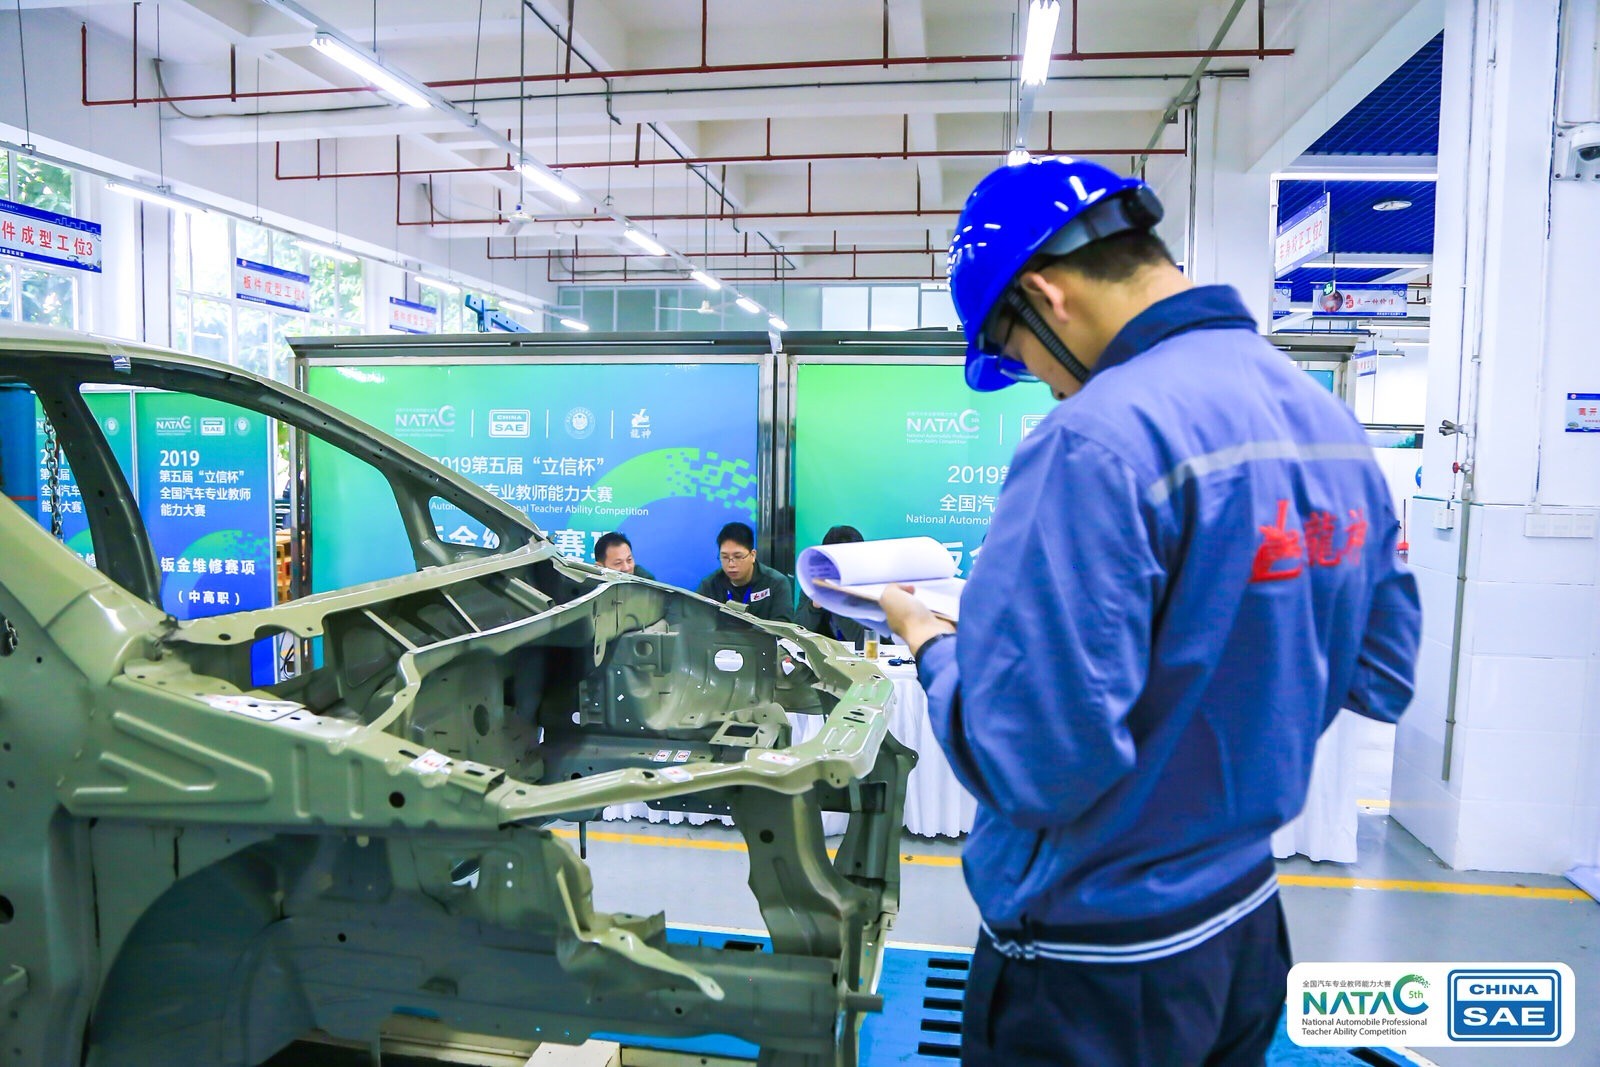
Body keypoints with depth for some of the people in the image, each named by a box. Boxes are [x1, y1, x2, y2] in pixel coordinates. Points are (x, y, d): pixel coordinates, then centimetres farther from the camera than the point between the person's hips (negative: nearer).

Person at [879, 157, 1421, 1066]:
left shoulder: (1103, 436, -26)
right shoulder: (1332, 422, 1)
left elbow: (1034, 761, -29)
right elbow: (1378, 677, 9)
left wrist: (932, 644, -11)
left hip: (1100, 965, -7)